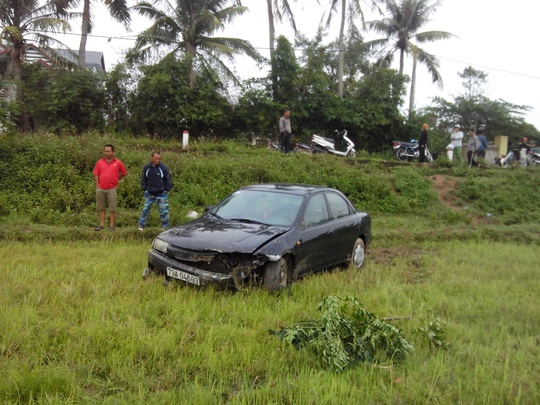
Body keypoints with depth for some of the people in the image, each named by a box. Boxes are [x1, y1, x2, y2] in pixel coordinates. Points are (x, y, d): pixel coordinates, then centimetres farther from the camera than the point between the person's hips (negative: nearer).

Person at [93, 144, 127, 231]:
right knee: (101, 207, 10)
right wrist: (97, 186, 1)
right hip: (101, 189, 2)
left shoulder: (118, 163, 0)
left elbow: (124, 173, 12)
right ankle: (101, 224, 19)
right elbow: (96, 175, 7)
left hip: (112, 189, -2)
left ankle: (111, 225, 9)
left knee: (112, 208, 1)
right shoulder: (100, 162, 5)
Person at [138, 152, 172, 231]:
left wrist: (167, 190, -1)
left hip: (161, 194, -2)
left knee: (164, 211, 1)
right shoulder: (146, 168, 1)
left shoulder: (164, 168, -7)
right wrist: (144, 188, 8)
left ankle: (165, 227, 12)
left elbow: (168, 180, 0)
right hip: (149, 193, 2)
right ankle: (141, 226, 13)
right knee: (145, 209, 5)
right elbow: (144, 179, 13)